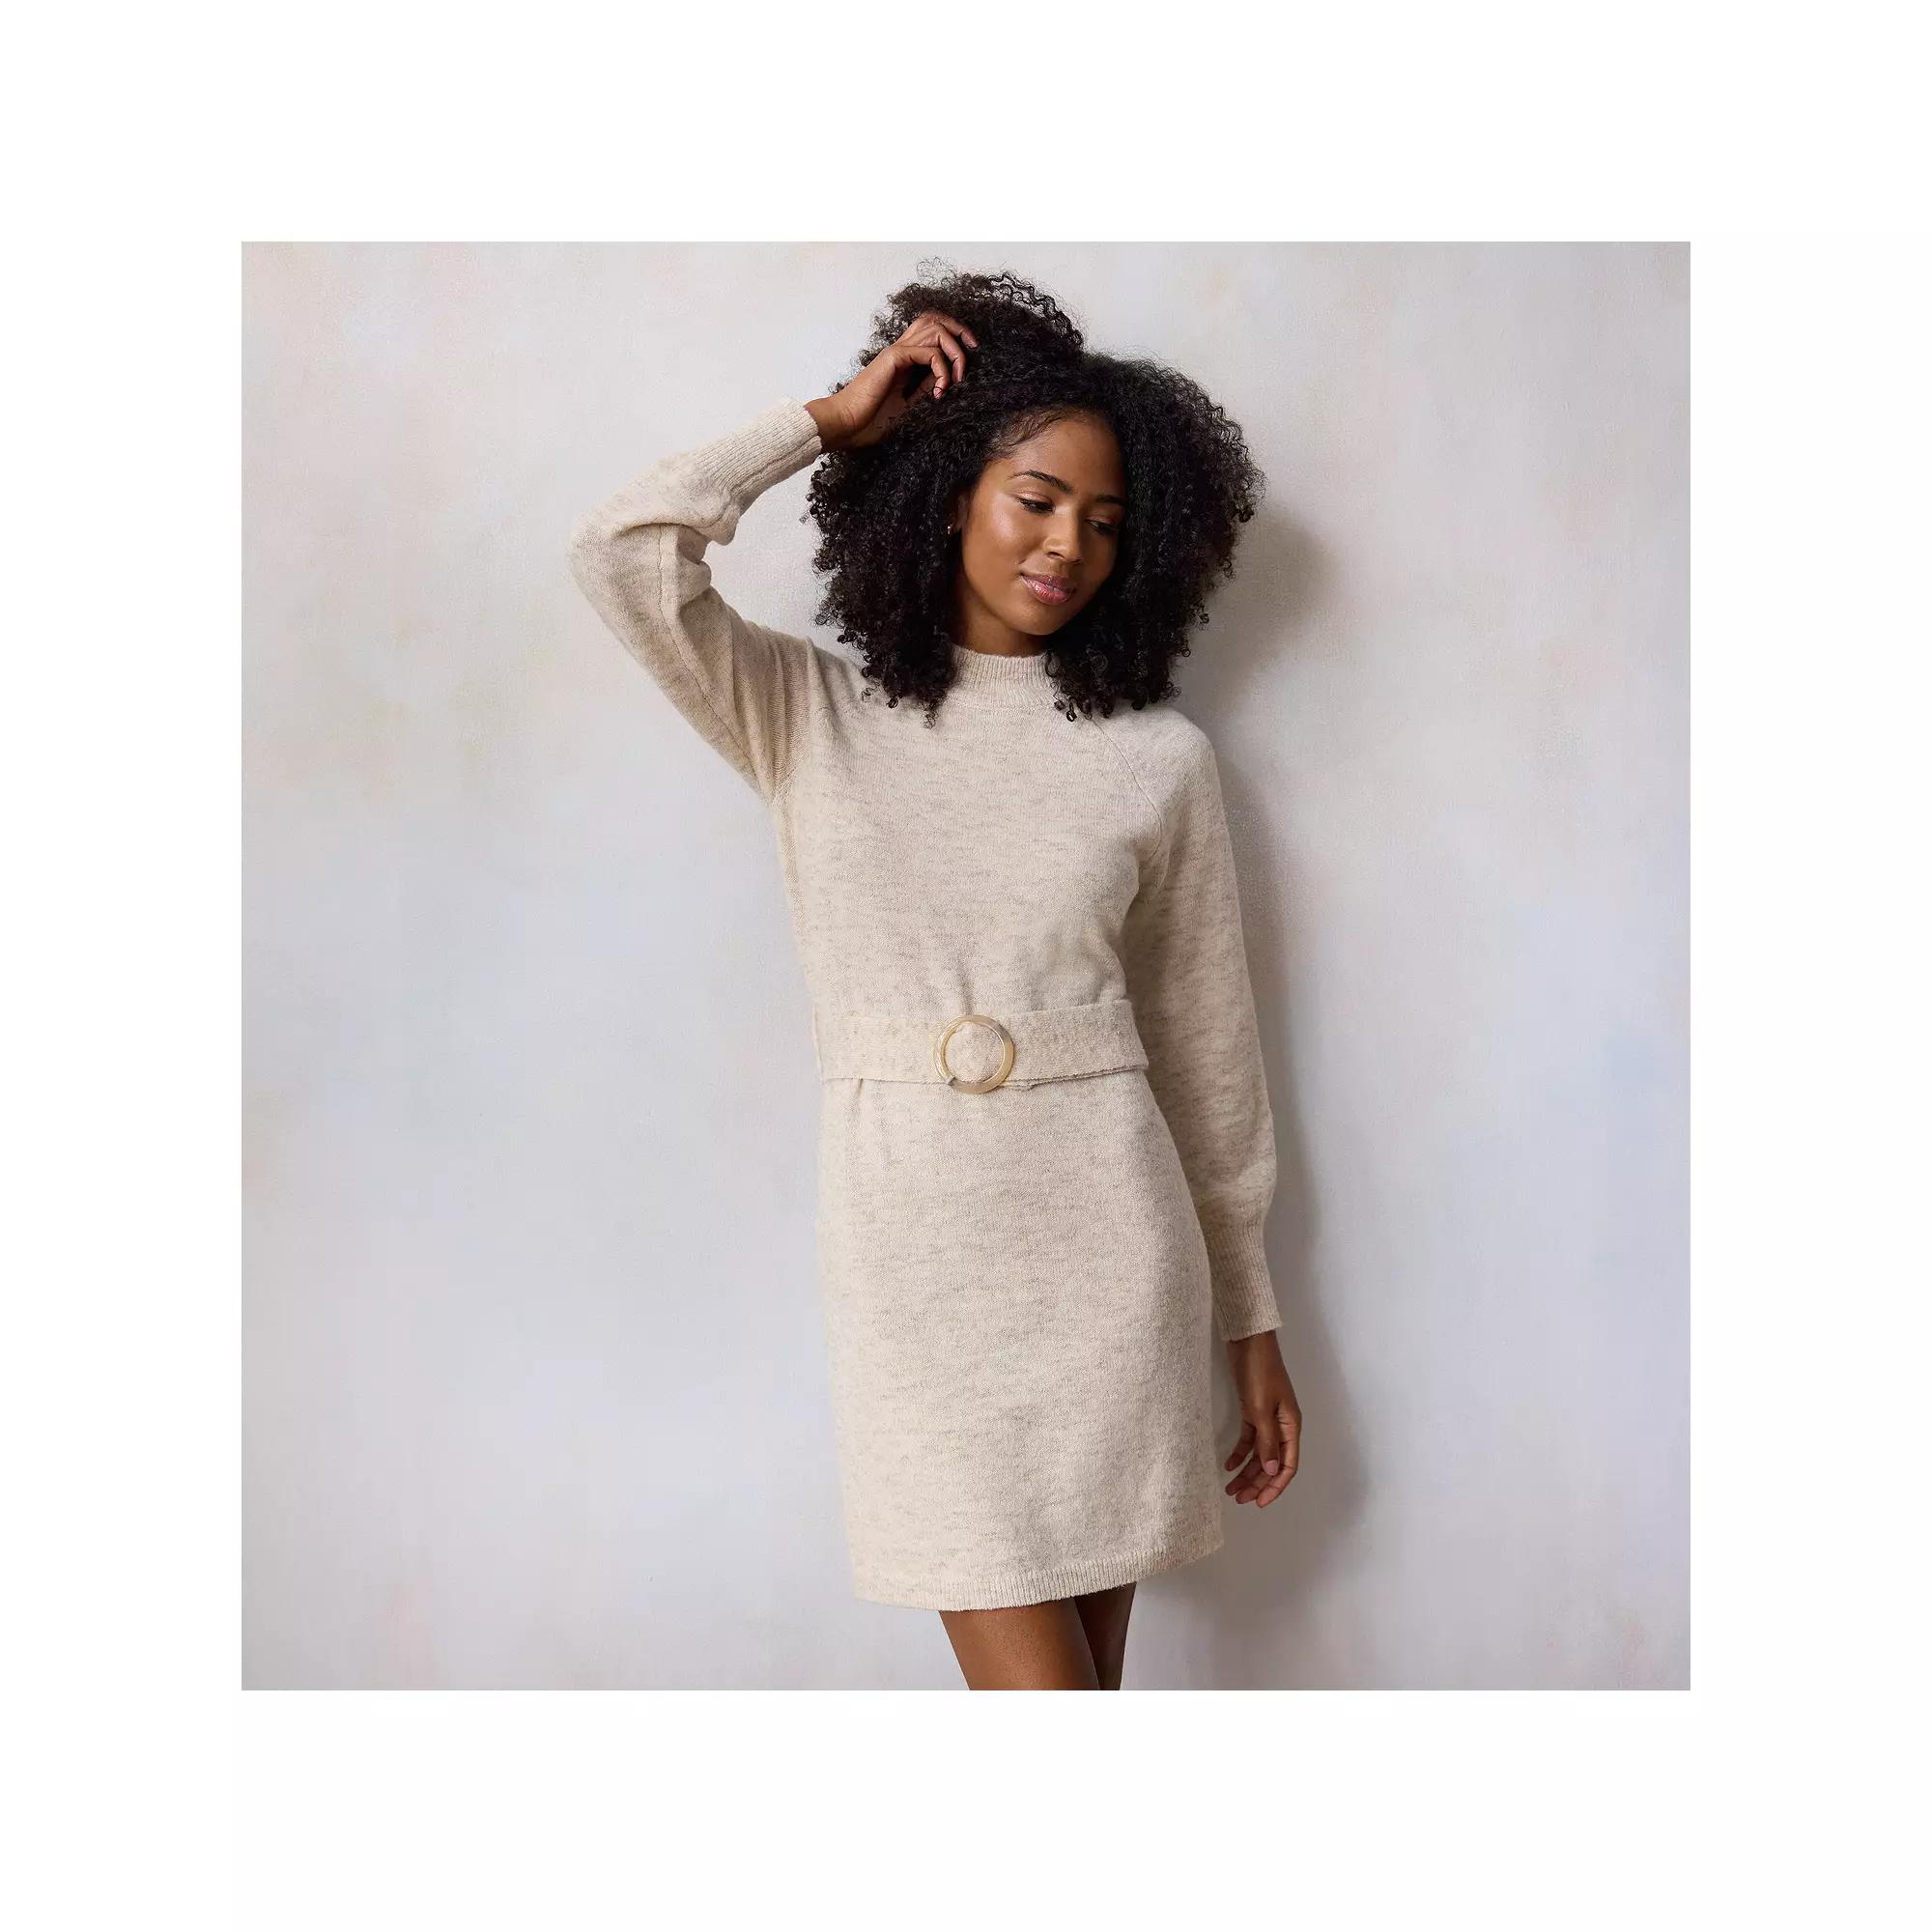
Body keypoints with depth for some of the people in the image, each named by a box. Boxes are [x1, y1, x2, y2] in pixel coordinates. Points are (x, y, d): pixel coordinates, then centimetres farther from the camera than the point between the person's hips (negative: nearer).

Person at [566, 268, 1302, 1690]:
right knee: (1033, 1683, -4)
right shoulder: (809, 715, 7)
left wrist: (1253, 1321, 12)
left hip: (1106, 1232, 1)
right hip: (910, 1236, -1)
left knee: (1088, 1664, 8)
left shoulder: (1160, 757, 7)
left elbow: (1211, 1048, 10)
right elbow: (626, 555, -9)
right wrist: (834, 419, 3)